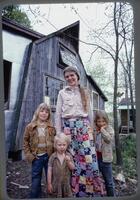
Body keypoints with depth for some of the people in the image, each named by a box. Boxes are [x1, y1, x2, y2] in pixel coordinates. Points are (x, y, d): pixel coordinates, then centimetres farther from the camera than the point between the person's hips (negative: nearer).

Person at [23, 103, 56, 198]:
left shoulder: (51, 128, -1)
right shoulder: (30, 127, -4)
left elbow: (55, 142, 3)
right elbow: (25, 141, 1)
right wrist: (28, 155, -4)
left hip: (49, 156, 1)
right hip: (37, 157, 0)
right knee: (36, 180, 14)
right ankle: (35, 196, 36)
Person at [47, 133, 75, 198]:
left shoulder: (69, 156, -6)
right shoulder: (53, 157, -11)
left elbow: (72, 168, -6)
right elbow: (49, 171, -7)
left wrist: (69, 161, -24)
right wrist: (49, 184, -6)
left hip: (66, 183, 2)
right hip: (56, 184, -1)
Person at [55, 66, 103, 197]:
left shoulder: (85, 92, 12)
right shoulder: (62, 93, 8)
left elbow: (89, 112, 15)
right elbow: (58, 113, 5)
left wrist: (90, 128, 14)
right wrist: (58, 132, 1)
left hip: (83, 126, 1)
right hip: (68, 126, 0)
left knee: (88, 157, -5)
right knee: (71, 159, 3)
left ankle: (92, 191, 14)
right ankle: (75, 191, 21)